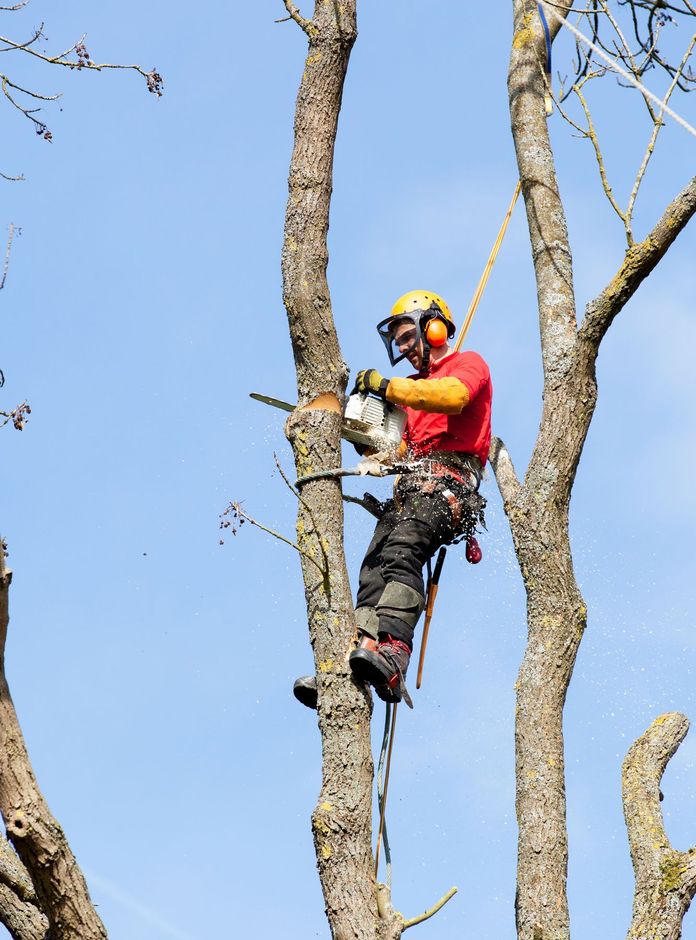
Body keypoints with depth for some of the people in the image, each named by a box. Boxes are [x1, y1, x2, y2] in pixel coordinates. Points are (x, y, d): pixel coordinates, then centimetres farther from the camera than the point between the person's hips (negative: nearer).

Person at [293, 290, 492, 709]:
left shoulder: (468, 364, 12)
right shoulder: (417, 387, 37)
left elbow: (452, 396, -13)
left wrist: (386, 386, -11)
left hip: (448, 480, -8)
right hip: (412, 485, 8)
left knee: (402, 553, -32)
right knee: (373, 575, -14)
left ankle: (390, 659, -49)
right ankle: (349, 670, -29)